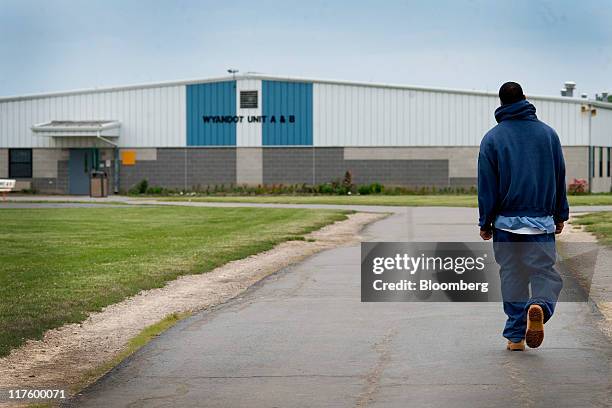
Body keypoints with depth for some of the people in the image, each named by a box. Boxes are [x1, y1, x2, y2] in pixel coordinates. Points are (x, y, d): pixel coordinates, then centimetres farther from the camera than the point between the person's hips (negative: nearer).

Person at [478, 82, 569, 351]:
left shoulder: (492, 138, 0)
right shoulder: (548, 133, 6)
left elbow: (487, 185, -2)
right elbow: (560, 177, 9)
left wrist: (485, 223, 4)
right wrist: (560, 215, 16)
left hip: (506, 221, 0)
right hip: (541, 221, 0)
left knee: (512, 276, 8)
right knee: (544, 271, 4)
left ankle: (515, 335, 8)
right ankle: (540, 306, -28)